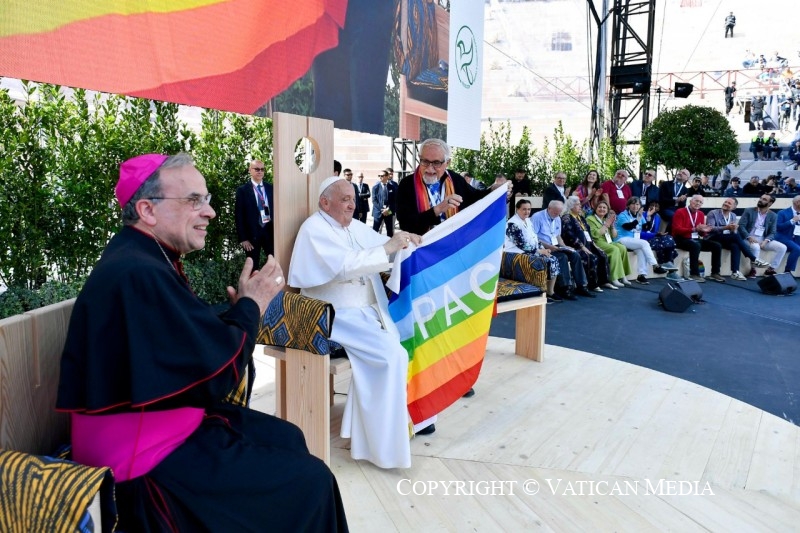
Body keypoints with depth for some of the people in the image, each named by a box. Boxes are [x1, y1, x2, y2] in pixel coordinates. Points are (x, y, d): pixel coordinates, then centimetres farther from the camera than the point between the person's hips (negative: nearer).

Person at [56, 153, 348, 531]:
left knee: (286, 439, 17)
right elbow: (218, 368, -23)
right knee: (309, 481, -7)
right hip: (148, 461, -10)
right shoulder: (138, 274, -26)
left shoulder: (143, 259, 6)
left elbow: (202, 340, 7)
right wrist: (250, 304, -9)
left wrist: (240, 307, -8)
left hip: (159, 427, 10)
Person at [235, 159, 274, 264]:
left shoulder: (270, 188, 9)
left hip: (270, 231, 2)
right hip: (252, 233, -2)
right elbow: (239, 216, -3)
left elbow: (276, 210, 9)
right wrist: (243, 239, -9)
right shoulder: (242, 190, 0)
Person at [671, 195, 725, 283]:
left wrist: (704, 231, -10)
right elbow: (677, 230, -19)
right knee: (696, 245, -37)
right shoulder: (680, 212, -8)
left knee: (717, 246, -6)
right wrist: (694, 229, -26)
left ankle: (715, 273, 1)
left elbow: (701, 234, 16)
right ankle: (694, 274, -33)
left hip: (696, 239, 8)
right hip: (681, 239, -7)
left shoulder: (701, 214, 13)